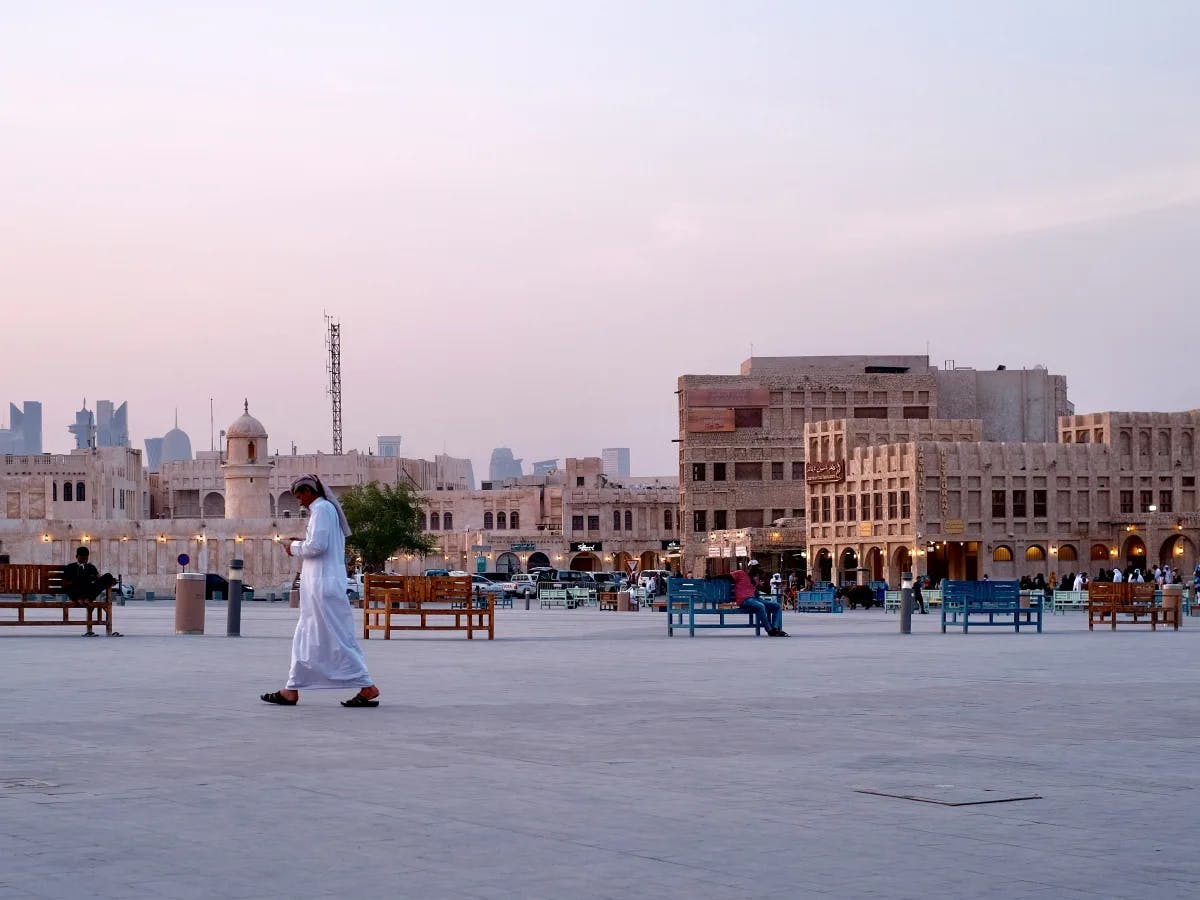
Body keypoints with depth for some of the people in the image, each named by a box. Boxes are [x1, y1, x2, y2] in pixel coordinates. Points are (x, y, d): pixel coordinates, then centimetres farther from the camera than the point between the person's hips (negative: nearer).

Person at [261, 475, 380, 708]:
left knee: (338, 638, -8)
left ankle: (367, 687, -7)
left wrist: (295, 547, -4)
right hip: (321, 585, 11)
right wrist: (302, 544, 14)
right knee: (305, 637, 11)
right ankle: (292, 690, 13)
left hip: (323, 584, -11)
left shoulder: (321, 509, -12)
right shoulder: (329, 509, 18)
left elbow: (317, 546, -20)